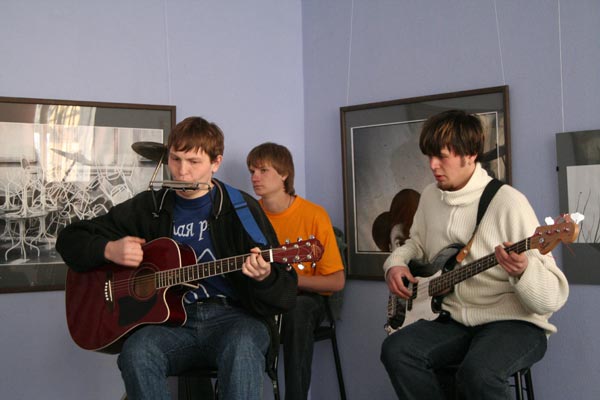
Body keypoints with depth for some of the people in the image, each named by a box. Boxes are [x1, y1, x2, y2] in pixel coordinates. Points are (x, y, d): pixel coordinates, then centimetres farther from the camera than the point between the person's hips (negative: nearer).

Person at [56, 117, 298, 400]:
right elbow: (70, 239, 17)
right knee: (136, 352, -32)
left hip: (232, 317, -2)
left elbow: (286, 295, 1)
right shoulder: (150, 207, 11)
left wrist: (264, 277, -23)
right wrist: (108, 250, -4)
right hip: (172, 320, 2)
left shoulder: (240, 209, 4)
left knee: (242, 347, -38)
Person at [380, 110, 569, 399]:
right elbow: (416, 243, 27)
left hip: (513, 323, -6)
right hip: (454, 320, 7)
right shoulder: (430, 196, 6)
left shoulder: (507, 202, -16)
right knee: (396, 351, -21)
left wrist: (522, 271, -39)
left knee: (477, 373, -36)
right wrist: (395, 263, 5)